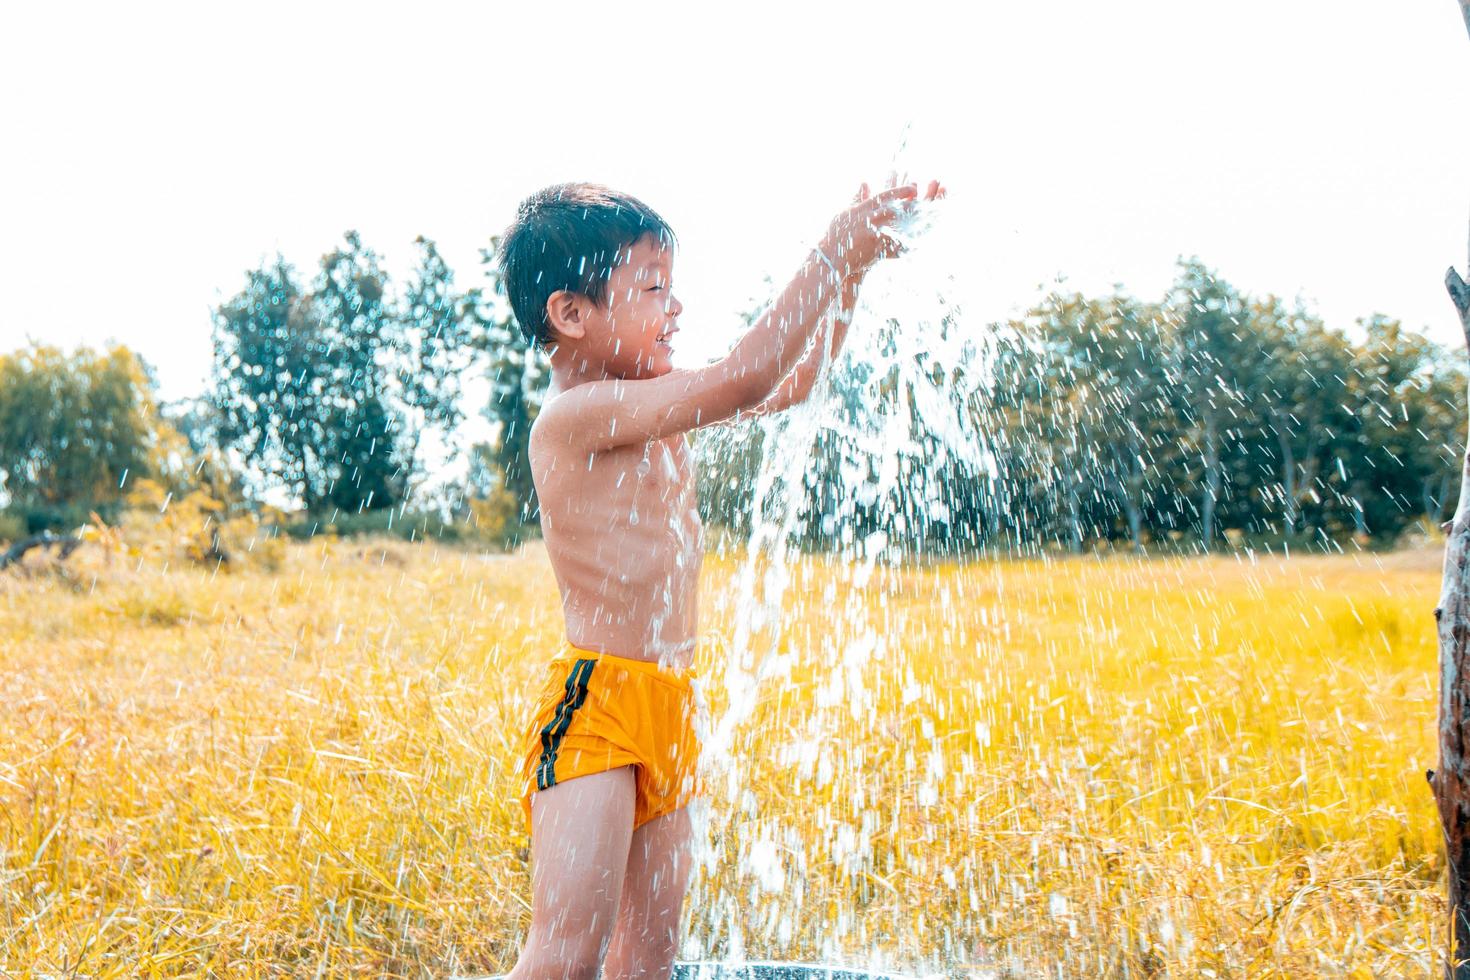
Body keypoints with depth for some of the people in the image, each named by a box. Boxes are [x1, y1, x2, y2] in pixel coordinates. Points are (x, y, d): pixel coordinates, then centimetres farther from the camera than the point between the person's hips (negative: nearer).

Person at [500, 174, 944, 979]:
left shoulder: (646, 407, 13)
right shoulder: (577, 413, -14)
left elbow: (791, 379, 18)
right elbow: (747, 378, -22)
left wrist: (853, 266, 10)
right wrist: (830, 254, -13)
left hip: (665, 710, 9)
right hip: (595, 708, -9)